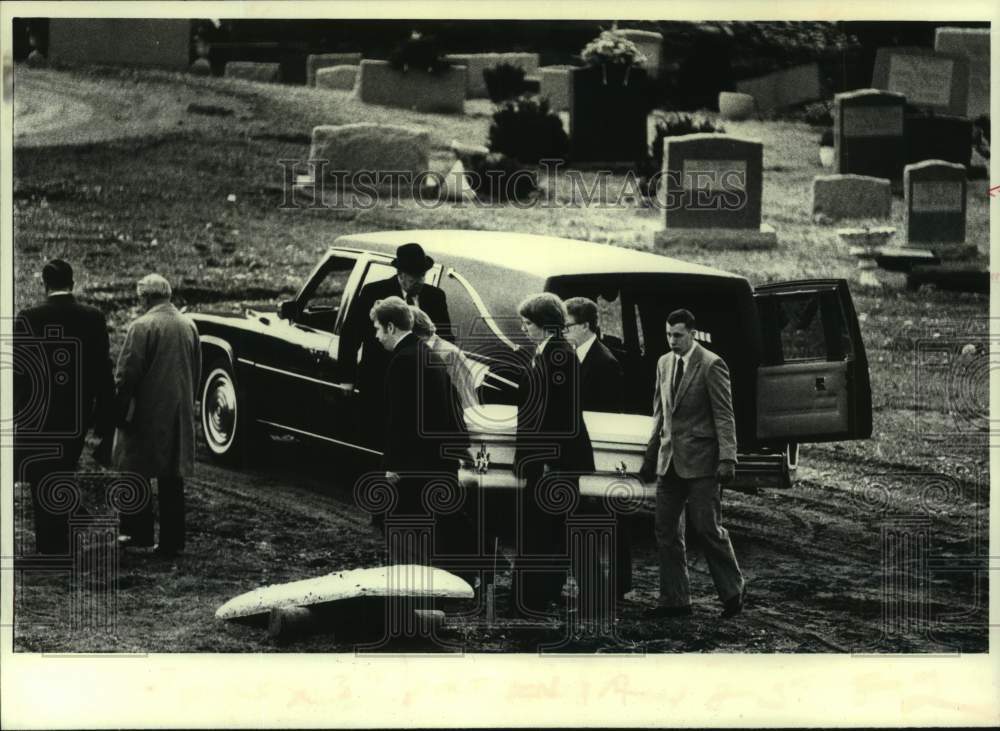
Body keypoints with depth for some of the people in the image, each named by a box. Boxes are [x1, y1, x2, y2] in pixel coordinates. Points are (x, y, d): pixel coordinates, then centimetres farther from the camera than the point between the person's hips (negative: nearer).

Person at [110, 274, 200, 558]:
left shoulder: (142, 327, -14)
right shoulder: (189, 326, 5)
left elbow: (126, 375, -14)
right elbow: (196, 372, 13)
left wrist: (120, 412, -6)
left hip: (146, 412, -6)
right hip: (180, 414, 6)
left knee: (137, 473, 8)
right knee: (172, 478, 9)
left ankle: (139, 532, 9)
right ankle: (172, 541, 9)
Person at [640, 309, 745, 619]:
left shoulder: (711, 365, -9)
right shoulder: (664, 364, 12)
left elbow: (724, 416, -11)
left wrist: (727, 459, -17)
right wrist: (650, 456, 18)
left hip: (700, 462, -7)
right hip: (669, 461, 7)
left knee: (706, 528, -5)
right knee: (666, 532, 5)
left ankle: (733, 590, 12)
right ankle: (674, 600, 11)